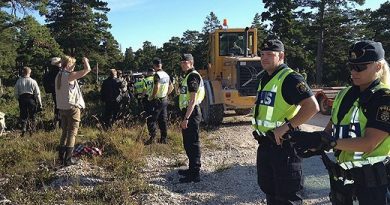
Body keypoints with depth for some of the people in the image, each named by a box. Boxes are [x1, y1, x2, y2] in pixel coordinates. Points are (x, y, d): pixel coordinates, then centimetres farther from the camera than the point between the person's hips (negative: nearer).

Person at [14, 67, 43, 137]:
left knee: (23, 115, 8)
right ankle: (31, 130, 14)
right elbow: (37, 93, -2)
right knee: (32, 115, 12)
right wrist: (40, 103, 3)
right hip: (31, 99, -1)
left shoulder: (19, 81, 1)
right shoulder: (33, 81, -2)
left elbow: (16, 93, 3)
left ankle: (23, 129, -7)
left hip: (22, 100, 1)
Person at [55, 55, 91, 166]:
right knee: (72, 133, -3)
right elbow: (87, 69, -15)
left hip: (62, 107, 8)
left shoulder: (59, 76, 8)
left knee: (65, 132, 18)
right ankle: (67, 160, -3)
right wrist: (85, 60, -1)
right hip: (72, 107, -8)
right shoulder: (70, 75, -16)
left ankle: (61, 156, 23)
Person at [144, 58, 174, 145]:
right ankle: (164, 138, 16)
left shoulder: (157, 75, -15)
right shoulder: (166, 75, 10)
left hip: (157, 100, -8)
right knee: (163, 120, 12)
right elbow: (171, 87, 17)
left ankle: (152, 137, -9)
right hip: (165, 100, 8)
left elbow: (156, 88, -25)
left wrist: (151, 97, -14)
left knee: (151, 119, -3)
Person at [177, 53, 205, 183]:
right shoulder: (189, 76, 18)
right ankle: (192, 169, 30)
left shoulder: (193, 76, -14)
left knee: (193, 143, -6)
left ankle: (195, 174, -1)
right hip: (188, 112, 11)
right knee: (188, 143, 18)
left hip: (191, 114, -11)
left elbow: (193, 100, -21)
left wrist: (186, 118, -24)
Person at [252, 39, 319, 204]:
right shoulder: (265, 78, 11)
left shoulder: (290, 78, -17)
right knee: (269, 190, 22)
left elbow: (312, 106, -27)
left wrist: (286, 126, -26)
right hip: (265, 144, 9)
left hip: (283, 145, -9)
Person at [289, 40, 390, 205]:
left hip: (371, 181, -6)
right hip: (341, 178, 6)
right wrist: (314, 145, -14)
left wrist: (325, 142, -28)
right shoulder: (345, 94, 7)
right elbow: (330, 129, 7)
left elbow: (369, 143, -23)